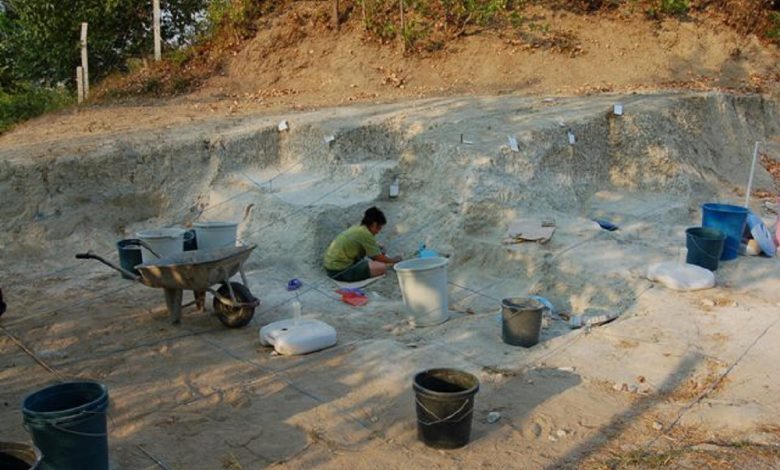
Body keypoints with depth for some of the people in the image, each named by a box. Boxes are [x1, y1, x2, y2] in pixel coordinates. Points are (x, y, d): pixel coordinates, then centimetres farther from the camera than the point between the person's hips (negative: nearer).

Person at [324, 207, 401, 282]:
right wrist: (394, 260, 9)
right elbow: (379, 258, -8)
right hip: (339, 271, -10)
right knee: (382, 267, -15)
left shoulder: (357, 228, 10)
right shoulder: (366, 234, -15)